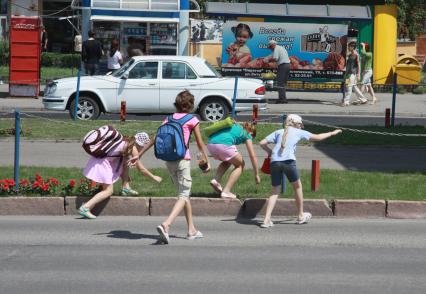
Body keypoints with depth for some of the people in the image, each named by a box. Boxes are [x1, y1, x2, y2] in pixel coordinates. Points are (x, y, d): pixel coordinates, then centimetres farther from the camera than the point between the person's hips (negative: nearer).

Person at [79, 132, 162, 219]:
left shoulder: (126, 142, 15)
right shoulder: (133, 148, -9)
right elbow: (141, 169, -3)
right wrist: (154, 177, 10)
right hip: (101, 162, -9)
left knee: (126, 161, 21)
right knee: (108, 191, -7)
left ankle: (126, 188, 18)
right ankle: (85, 208, -16)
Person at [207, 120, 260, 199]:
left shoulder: (235, 126, 35)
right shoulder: (246, 134, 19)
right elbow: (253, 156, 14)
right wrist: (256, 175, 19)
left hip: (210, 143, 6)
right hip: (224, 145, -6)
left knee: (227, 161, 35)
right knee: (240, 165, 19)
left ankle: (216, 180, 9)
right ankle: (226, 191, 4)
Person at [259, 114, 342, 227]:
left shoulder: (278, 132, 23)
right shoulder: (298, 132, 17)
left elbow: (262, 143, 14)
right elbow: (318, 137, 24)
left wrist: (269, 151, 31)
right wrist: (332, 133, 37)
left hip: (275, 162, 3)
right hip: (288, 161, -3)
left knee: (275, 191, 11)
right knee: (297, 187, 19)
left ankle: (267, 220, -2)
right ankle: (300, 216, 31)